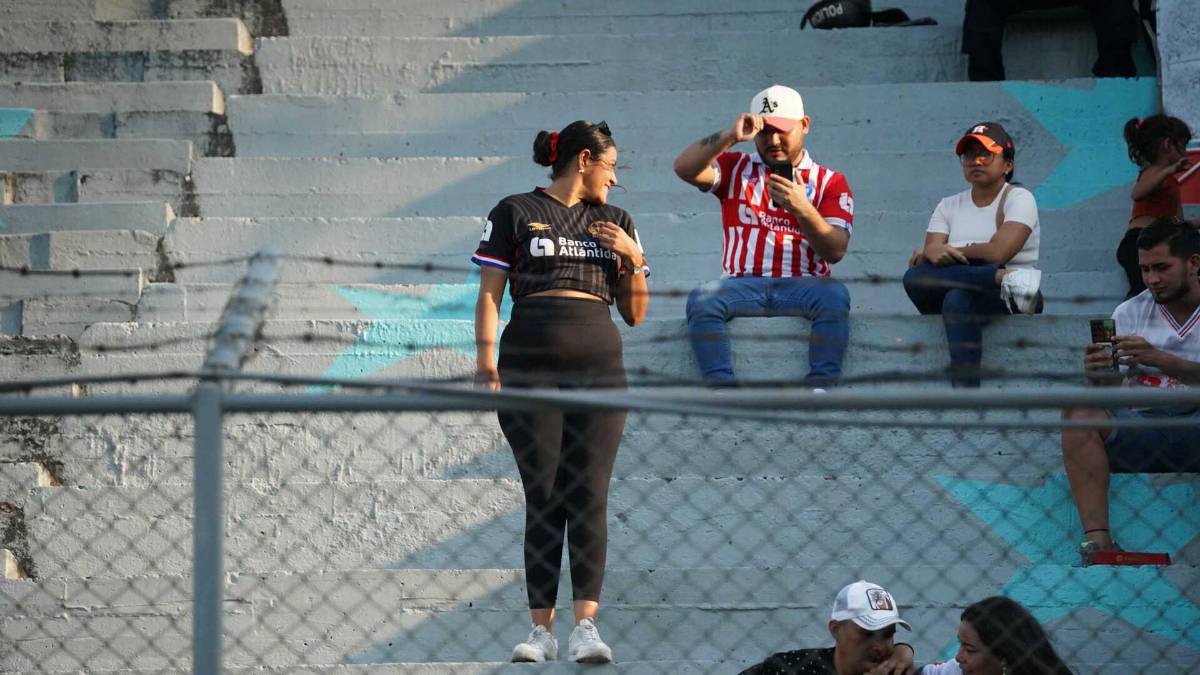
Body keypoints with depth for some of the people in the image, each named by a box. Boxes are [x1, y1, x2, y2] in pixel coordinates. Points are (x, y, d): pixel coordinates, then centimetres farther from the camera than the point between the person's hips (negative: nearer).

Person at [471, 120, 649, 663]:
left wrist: (634, 261, 3)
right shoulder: (516, 213, 10)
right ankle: (541, 628, -5)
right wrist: (486, 360, -7)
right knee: (543, 496, -5)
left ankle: (586, 624, -14)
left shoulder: (615, 222, 20)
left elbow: (634, 313, 20)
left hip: (598, 360, 2)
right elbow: (489, 294, 5)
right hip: (529, 362, -2)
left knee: (588, 495, -9)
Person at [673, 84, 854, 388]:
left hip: (803, 286, -1)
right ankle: (722, 388, -41)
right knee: (701, 299, -31)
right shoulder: (737, 168, 20)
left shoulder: (829, 182, 15)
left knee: (835, 295, -34)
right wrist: (730, 136, -12)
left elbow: (835, 252, 2)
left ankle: (819, 388, -42)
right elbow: (684, 168, 0)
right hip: (743, 285, 1)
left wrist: (802, 209, -15)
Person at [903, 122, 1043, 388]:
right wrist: (933, 254, -23)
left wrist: (949, 252, -1)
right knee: (915, 277, -26)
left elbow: (998, 251, -14)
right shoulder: (949, 206, 19)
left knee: (958, 300, -38)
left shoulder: (1018, 198, 2)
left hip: (1006, 304, -5)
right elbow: (931, 250, 3)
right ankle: (1006, 277, -35)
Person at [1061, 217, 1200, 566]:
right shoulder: (1130, 313, 12)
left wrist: (1159, 359, -25)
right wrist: (1100, 376, -18)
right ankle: (1097, 538, -37)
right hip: (1141, 431, 3)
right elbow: (1112, 392, 5)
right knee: (1079, 413, -25)